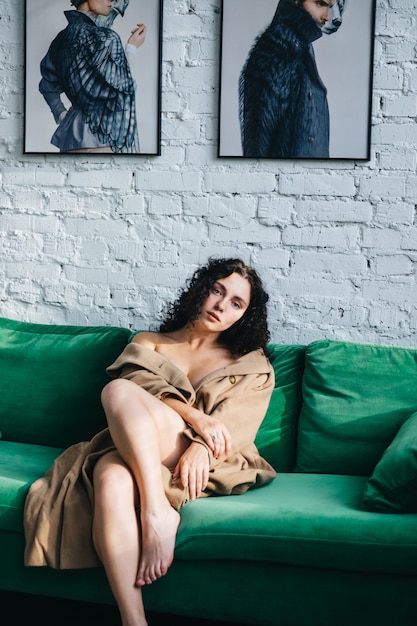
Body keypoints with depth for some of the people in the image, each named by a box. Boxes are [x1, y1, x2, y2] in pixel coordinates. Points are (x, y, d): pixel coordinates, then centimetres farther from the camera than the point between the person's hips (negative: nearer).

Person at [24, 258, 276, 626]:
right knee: (111, 477, -40)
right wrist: (195, 417, -18)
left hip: (208, 464, -2)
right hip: (134, 451, 2)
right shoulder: (147, 345, 24)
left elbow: (237, 424, 2)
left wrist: (201, 446, -21)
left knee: (119, 391, -29)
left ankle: (157, 513, -41)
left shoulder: (251, 366, 20)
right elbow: (150, 392, 3)